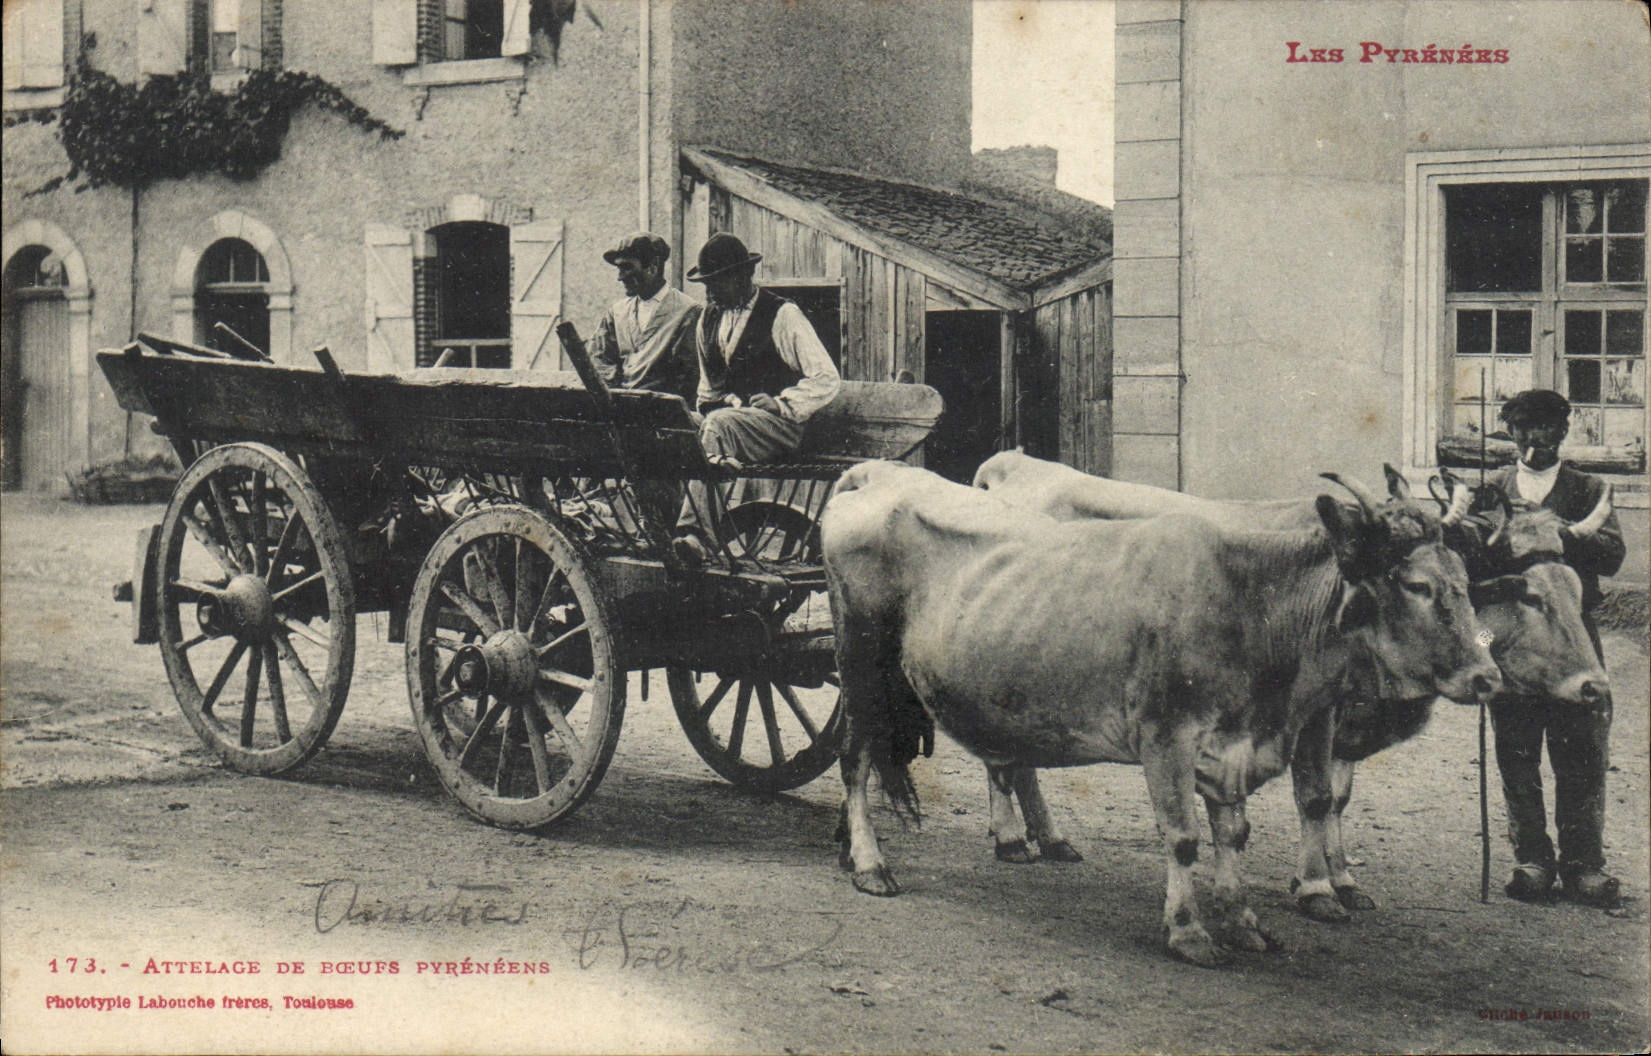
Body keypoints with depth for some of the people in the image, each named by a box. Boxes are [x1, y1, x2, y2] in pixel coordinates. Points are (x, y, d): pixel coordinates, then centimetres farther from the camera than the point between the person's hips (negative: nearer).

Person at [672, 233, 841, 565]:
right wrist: (705, 407, 7)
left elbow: (826, 380, -6)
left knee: (717, 426, -36)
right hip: (725, 414, 6)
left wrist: (781, 404, -14)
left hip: (777, 425, -6)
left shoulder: (782, 316, -2)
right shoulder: (710, 318, 17)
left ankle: (697, 534, -43)